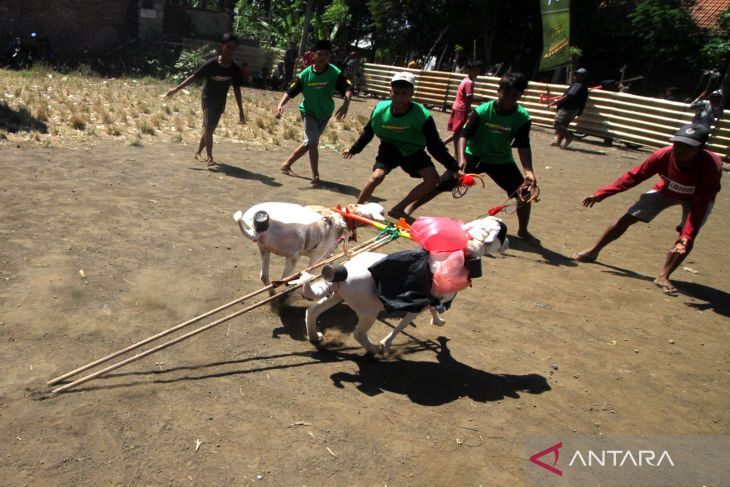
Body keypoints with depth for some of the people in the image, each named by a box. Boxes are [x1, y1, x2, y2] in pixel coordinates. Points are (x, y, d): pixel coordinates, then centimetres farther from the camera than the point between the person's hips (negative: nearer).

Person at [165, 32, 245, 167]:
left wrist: (240, 110, -1)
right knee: (208, 128, -13)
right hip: (208, 99, -4)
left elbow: (237, 89, -2)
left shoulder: (235, 69, -11)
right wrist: (176, 89, -11)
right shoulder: (211, 65, -20)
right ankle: (210, 159, -13)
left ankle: (198, 152, 32)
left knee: (209, 129, 14)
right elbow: (193, 77, -13)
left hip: (220, 102, 4)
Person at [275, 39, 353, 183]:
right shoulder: (305, 74, -15)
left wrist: (346, 104, -49)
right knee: (312, 142, -16)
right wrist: (281, 105, -30)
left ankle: (287, 164, 31)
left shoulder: (335, 73, -19)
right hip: (308, 112, -2)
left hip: (325, 113, 2)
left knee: (309, 143, 12)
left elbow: (348, 88, -29)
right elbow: (291, 91, -13)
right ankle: (315, 175, -4)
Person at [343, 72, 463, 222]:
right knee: (377, 177, -24)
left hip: (413, 152, 0)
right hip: (389, 149, 0)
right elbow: (367, 134, 1)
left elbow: (435, 146, -19)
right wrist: (353, 150, 11)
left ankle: (398, 209, -7)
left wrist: (454, 168, -23)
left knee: (432, 178, -19)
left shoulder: (422, 116, -27)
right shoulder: (380, 109, -19)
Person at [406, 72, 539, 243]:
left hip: (501, 160, 2)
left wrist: (529, 171, -33)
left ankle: (523, 231, 14)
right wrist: (461, 158, -43)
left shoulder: (523, 118, -16)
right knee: (441, 183, -11)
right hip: (473, 155, -2)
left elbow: (523, 146, -18)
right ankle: (409, 209, 4)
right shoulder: (482, 111, -21)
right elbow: (464, 135, -26)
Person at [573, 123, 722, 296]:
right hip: (666, 190, 2)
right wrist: (601, 194, -25)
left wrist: (687, 236, -50)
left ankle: (663, 277, -11)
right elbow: (634, 176, -22)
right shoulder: (663, 156, -34)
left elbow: (700, 205, -40)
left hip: (696, 198, -2)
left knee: (687, 237, -23)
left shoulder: (711, 167, -40)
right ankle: (593, 251, 14)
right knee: (627, 219, -2)